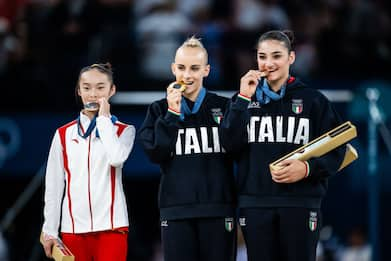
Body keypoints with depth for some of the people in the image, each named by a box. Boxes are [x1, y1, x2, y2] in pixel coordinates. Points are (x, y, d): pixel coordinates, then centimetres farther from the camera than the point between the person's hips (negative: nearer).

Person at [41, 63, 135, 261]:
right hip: (74, 227, 2)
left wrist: (104, 118, -6)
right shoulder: (64, 134, 10)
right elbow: (54, 185, 10)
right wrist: (50, 230, 6)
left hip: (111, 227, -2)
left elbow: (117, 158, -17)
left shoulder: (124, 131, 5)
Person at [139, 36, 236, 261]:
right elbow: (155, 154, -4)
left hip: (218, 209, 0)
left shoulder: (223, 107, 7)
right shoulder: (160, 109, 10)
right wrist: (172, 114, -7)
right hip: (176, 210, 0)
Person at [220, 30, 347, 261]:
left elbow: (335, 151, 3)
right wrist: (243, 99, -8)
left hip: (300, 205, -2)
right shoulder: (244, 99, 12)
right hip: (255, 205, 2)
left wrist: (308, 169, -16)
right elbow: (230, 144, -2)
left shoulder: (314, 100, 5)